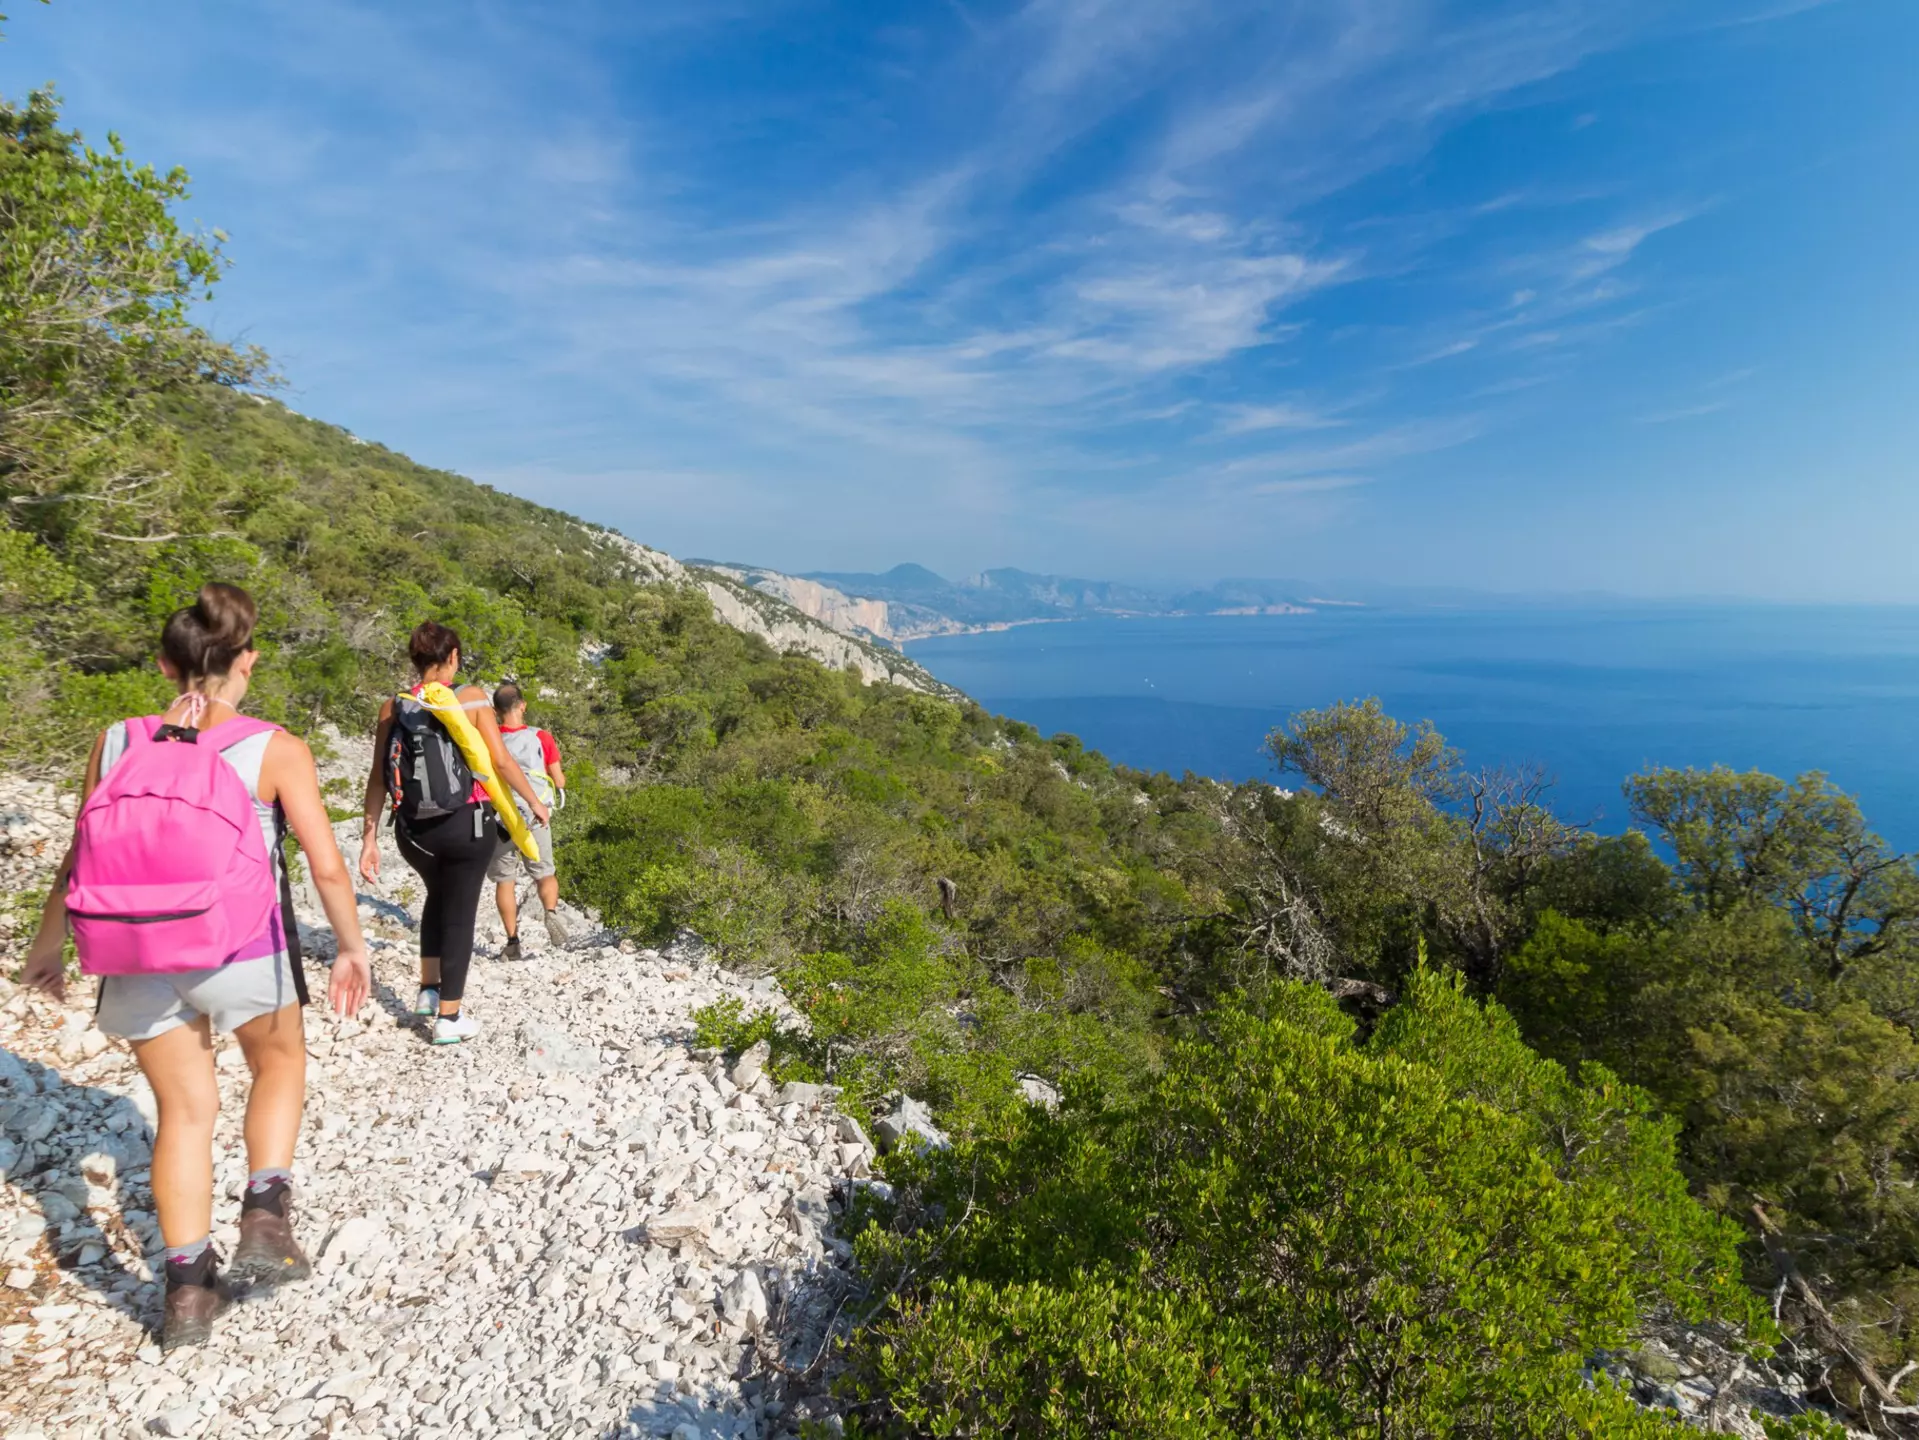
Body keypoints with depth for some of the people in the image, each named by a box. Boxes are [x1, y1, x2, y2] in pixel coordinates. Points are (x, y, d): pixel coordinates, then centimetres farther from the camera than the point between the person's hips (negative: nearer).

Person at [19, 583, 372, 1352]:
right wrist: (352, 947, 2)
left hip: (139, 960, 3)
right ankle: (264, 1217, 14)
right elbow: (327, 866, -13)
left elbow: (78, 863, 5)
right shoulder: (274, 750, -11)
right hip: (244, 954, -3)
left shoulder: (116, 744, -1)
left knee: (184, 1110, 19)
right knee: (280, 1062, 26)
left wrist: (46, 945, 22)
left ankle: (186, 1290, 24)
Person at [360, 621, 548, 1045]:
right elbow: (501, 761, -10)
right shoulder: (472, 697, -8)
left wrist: (370, 838, 5)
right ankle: (449, 1018, 17)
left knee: (438, 898, 30)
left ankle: (429, 990, 33)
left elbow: (379, 778, 0)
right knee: (459, 914, 9)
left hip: (414, 831, 4)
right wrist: (534, 802, 3)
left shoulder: (394, 707, 1)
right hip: (467, 825, -4)